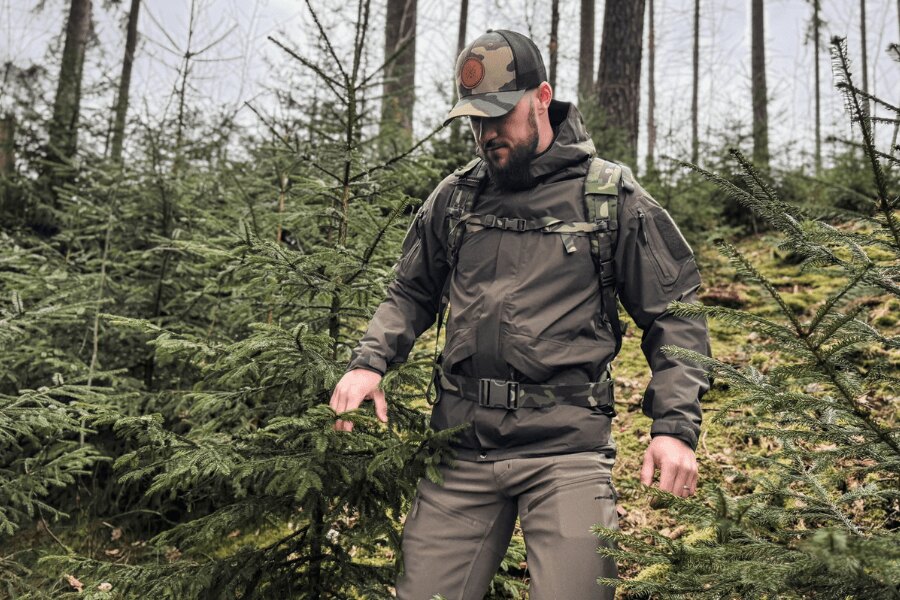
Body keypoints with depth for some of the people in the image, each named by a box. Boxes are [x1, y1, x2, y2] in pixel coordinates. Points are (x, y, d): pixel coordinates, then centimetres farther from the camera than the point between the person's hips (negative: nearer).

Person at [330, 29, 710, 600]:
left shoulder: (613, 196, 1)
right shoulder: (454, 197, 10)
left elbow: (673, 316, 3)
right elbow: (411, 294, 19)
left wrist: (676, 427, -8)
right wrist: (368, 363, 1)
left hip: (567, 448, -3)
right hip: (462, 445, 3)